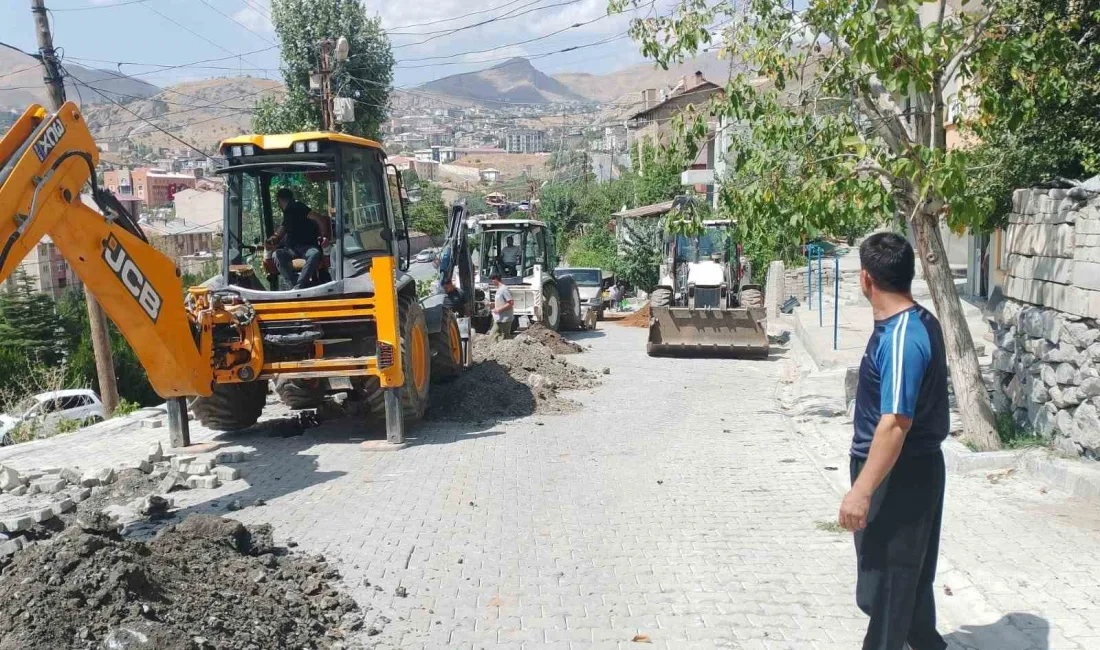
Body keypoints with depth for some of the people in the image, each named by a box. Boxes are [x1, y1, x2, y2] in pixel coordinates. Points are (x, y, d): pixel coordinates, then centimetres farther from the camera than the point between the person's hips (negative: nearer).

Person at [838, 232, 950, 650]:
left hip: (898, 475, -10)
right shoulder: (921, 323, 6)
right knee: (906, 570, 23)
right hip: (911, 468, 10)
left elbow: (895, 424, -29)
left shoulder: (901, 338, -25)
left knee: (887, 576, 5)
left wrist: (862, 490, -27)